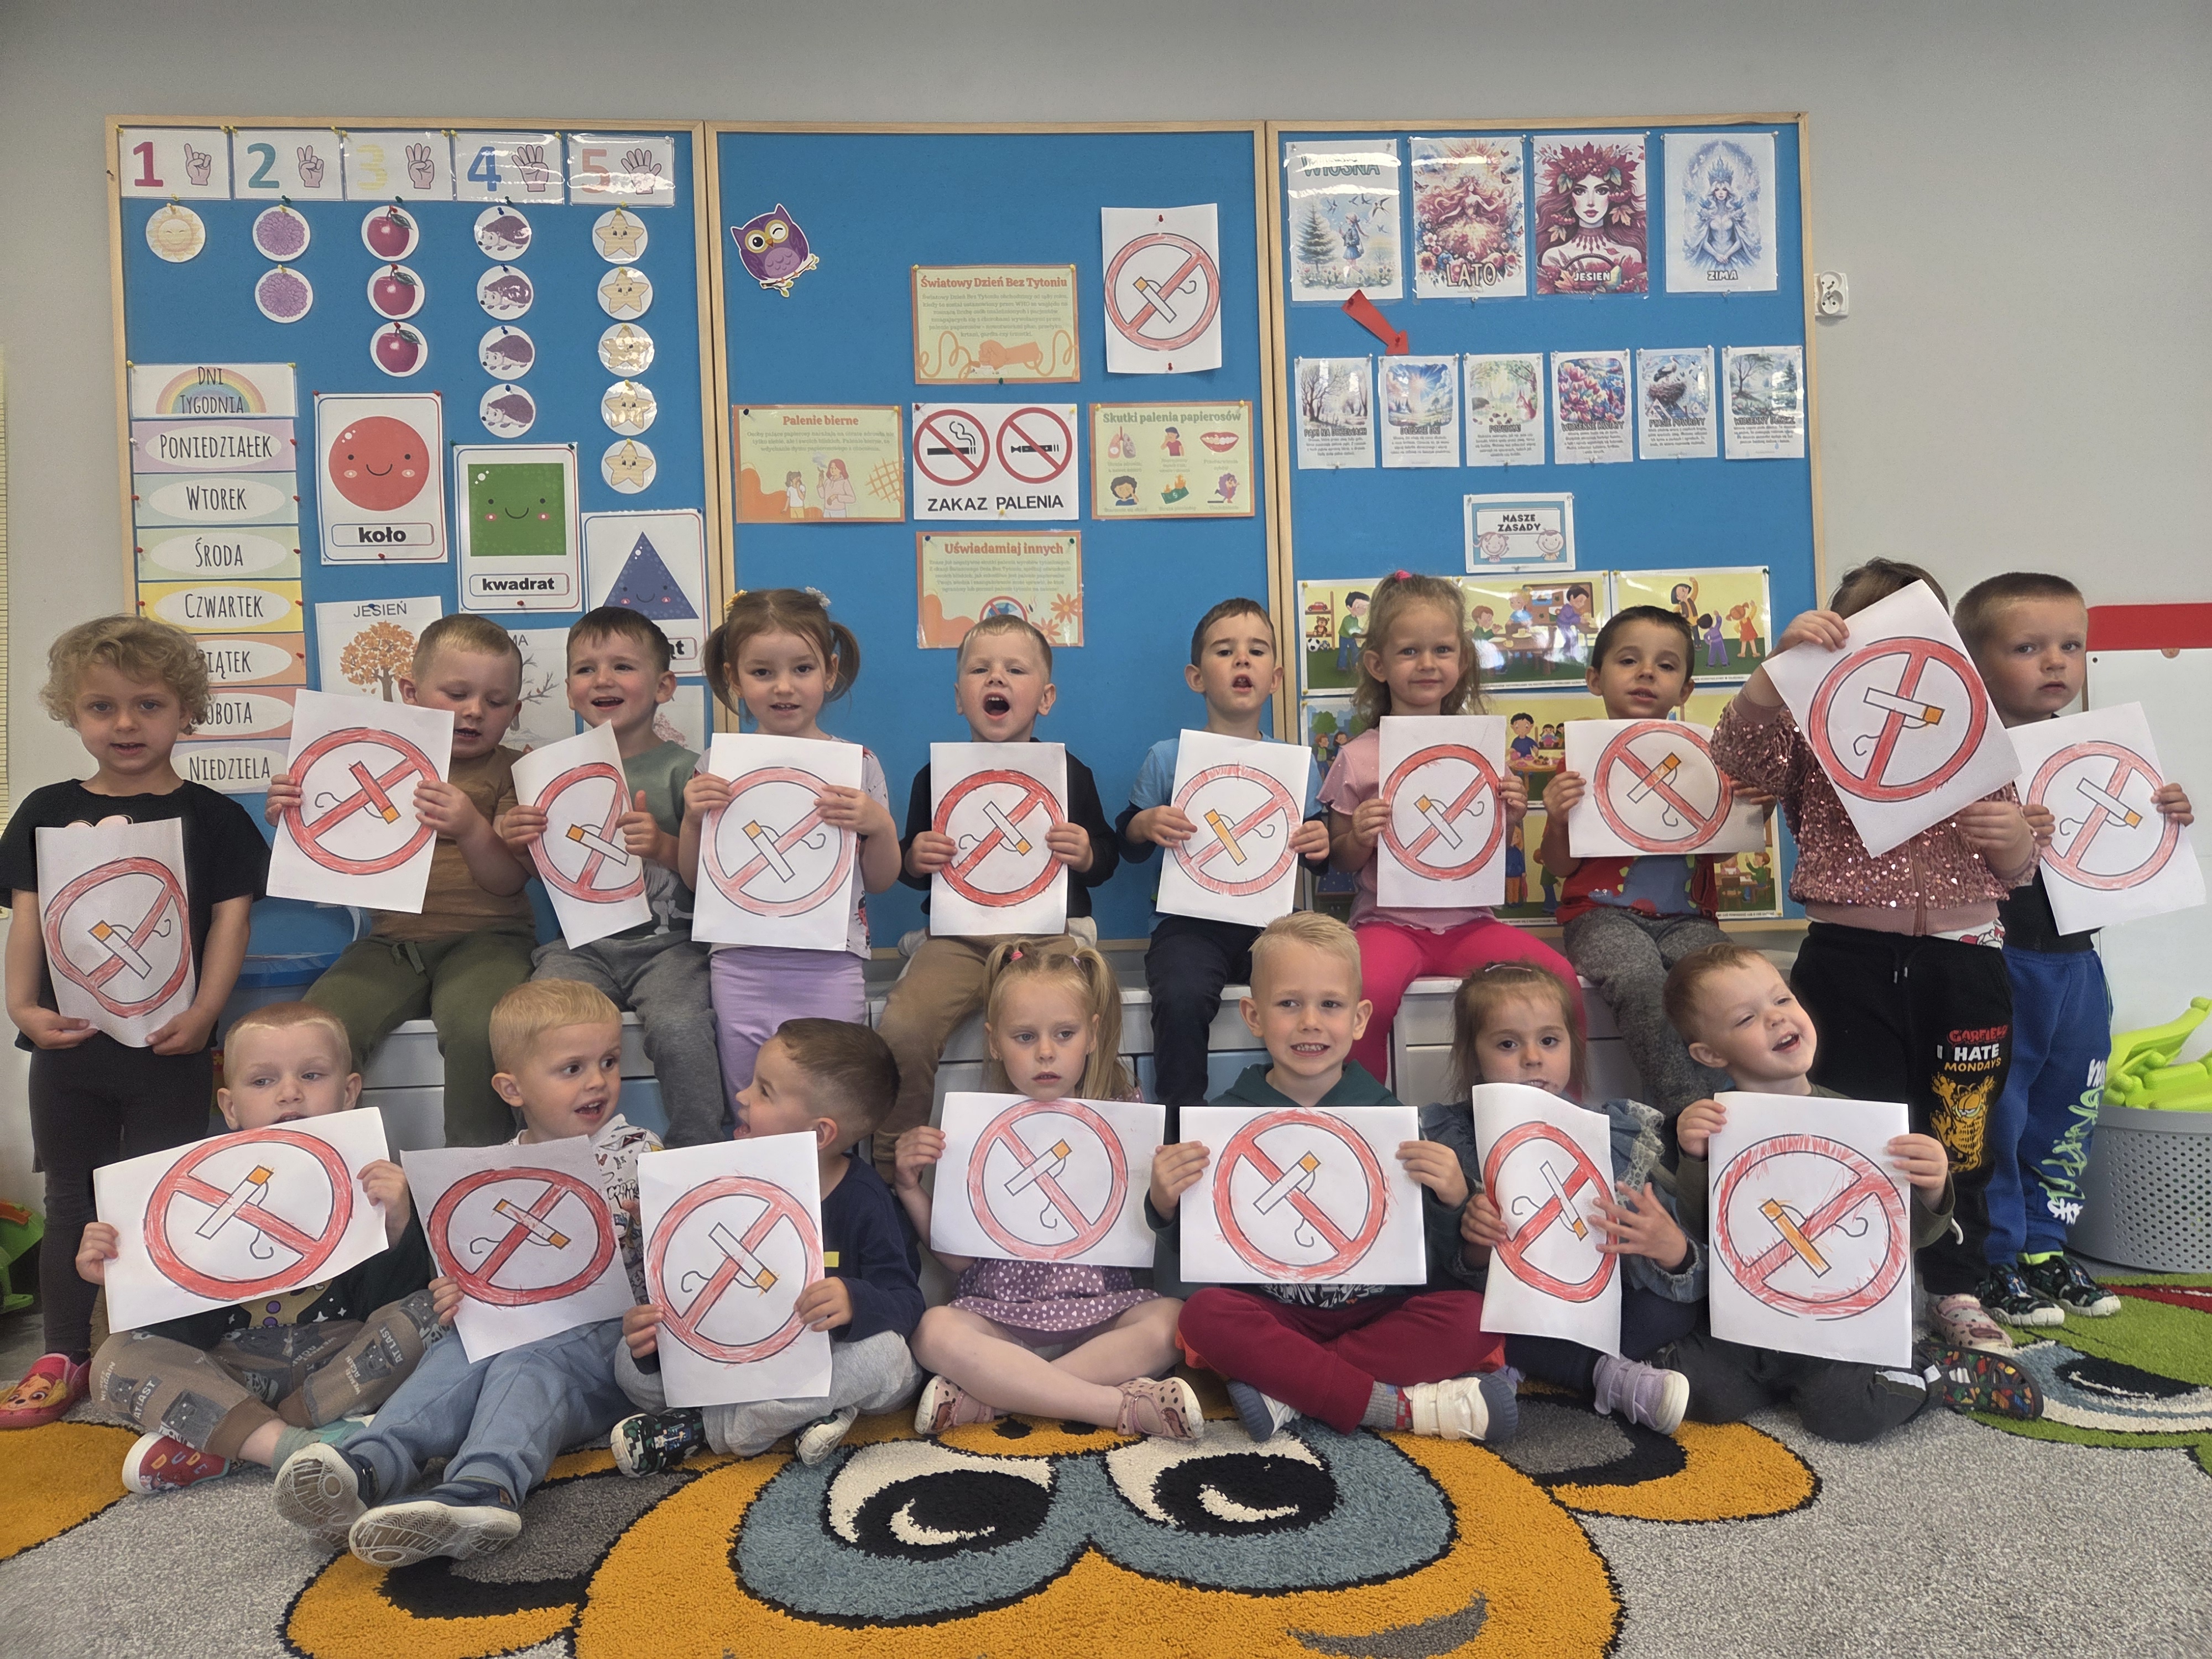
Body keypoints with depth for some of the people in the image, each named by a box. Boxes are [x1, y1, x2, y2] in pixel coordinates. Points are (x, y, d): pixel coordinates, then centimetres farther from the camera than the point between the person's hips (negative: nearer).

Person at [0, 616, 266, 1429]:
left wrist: (202, 1012, -16)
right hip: (70, 1041, 3)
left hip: (168, 1043, -3)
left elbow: (229, 922, -5)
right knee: (70, 1202, 14)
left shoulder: (214, 817, -1)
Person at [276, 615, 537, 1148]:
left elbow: (509, 881, -6)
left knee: (476, 1027, -33)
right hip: (392, 943, 3)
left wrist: (473, 829, -26)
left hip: (484, 938, -3)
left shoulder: (512, 772, 6)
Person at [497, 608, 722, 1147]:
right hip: (581, 944, 3)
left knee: (678, 1027, -30)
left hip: (668, 942, -3)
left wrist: (665, 847, -22)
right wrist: (513, 842, -1)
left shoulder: (683, 769, 1)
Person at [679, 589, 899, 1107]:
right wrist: (693, 818, -6)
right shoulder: (719, 765, 5)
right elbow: (693, 879, 9)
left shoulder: (858, 764, 2)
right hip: (740, 962, 1)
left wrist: (879, 825, -12)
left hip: (830, 962, -1)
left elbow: (880, 881, 6)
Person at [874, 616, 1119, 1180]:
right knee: (902, 1025, -24)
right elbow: (907, 869, 18)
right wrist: (914, 859, -5)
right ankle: (893, 1170, -2)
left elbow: (1107, 857, 13)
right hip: (961, 936, 1)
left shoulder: (1068, 773, 6)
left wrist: (1086, 855, -10)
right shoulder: (936, 776, 9)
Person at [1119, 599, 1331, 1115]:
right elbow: (1127, 845, 13)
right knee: (1182, 997, -33)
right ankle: (1183, 1134, -16)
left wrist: (1321, 847, -4)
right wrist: (1144, 825, -10)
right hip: (1190, 922, -1)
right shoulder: (1167, 758, 8)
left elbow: (1318, 864, 19)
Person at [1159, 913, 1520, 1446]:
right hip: (1275, 1314, -1)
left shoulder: (1388, 1115, 1)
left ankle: (1286, 1393, -20)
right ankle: (1401, 1406, -23)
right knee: (1203, 1316, -29)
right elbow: (1187, 1265, 1)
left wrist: (1452, 1200, -16)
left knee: (1472, 1317, -23)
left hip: (1377, 1313, 1)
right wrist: (1165, 1206, -19)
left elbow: (1438, 1261, 4)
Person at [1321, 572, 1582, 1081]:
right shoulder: (1359, 758, 1)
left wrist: (1511, 820, -3)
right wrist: (1359, 838, -14)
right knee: (1365, 990, -33)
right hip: (1389, 920, -2)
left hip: (1468, 919, 3)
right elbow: (1342, 862, 7)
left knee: (1559, 977, -21)